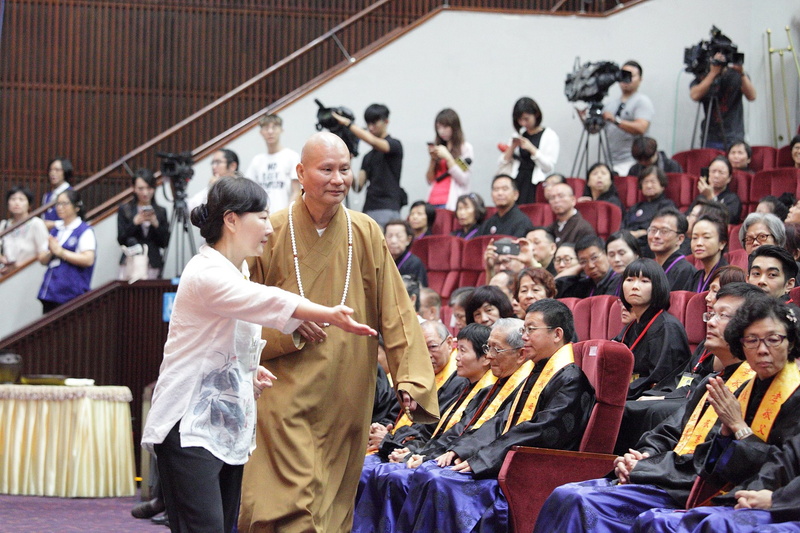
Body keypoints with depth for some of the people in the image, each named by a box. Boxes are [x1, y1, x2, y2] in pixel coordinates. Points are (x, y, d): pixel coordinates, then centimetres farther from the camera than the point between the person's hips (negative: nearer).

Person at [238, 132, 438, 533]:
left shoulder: (366, 235, 3)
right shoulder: (272, 233, -2)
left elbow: (395, 312, 0)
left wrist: (411, 377, -11)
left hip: (346, 401, 3)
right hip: (286, 395, -3)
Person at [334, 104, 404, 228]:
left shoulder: (395, 145, 1)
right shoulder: (368, 157, 20)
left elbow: (373, 141, -19)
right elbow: (357, 186, 11)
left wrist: (348, 123, -14)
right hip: (369, 209, 6)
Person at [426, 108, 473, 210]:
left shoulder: (465, 148, 1)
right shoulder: (438, 148, 16)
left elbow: (463, 180, -7)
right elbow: (430, 181, 15)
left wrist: (447, 157, -11)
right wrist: (433, 159, 1)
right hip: (433, 201, 5)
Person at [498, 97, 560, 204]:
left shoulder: (550, 136, 3)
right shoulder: (518, 135, 18)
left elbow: (549, 167, -6)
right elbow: (504, 162, 16)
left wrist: (532, 149, -14)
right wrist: (512, 147, -1)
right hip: (517, 182, 4)